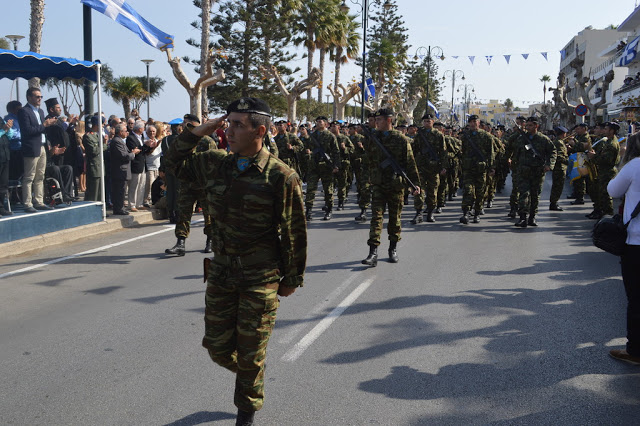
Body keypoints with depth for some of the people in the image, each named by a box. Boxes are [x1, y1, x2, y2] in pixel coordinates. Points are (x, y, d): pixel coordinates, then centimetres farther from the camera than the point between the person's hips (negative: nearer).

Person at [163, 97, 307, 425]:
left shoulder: (281, 177, -16)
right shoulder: (216, 164, 1)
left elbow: (294, 233, -9)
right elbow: (175, 161, 16)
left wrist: (292, 278, -3)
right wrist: (199, 130, 1)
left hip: (261, 279, -5)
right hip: (221, 273, 5)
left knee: (251, 354, 9)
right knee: (217, 348, 13)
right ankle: (246, 374, 46)